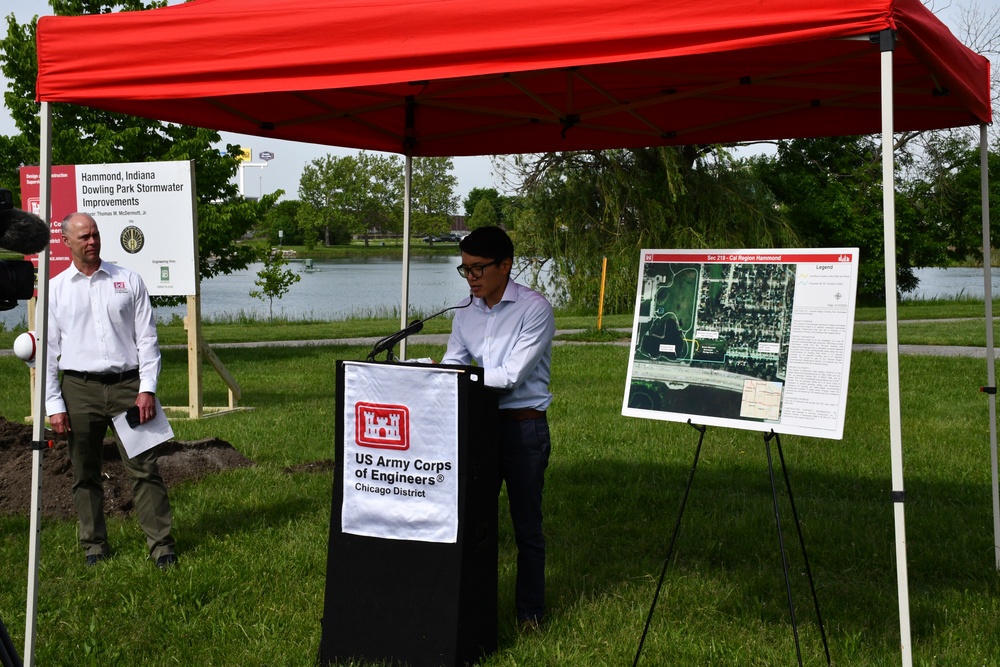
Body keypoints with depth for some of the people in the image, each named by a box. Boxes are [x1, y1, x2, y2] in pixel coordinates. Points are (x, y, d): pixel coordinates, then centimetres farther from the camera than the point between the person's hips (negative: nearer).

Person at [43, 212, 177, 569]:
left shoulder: (128, 281, 8)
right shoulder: (55, 289, 8)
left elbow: (147, 338, 7)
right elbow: (47, 350, 7)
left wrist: (147, 389, -3)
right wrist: (54, 405, 0)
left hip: (127, 384, -1)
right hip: (79, 388, 1)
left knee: (144, 467, -4)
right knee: (85, 474, 7)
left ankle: (161, 544, -1)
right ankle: (94, 545, 18)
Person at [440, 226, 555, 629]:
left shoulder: (534, 309, -12)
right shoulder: (466, 313, 7)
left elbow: (511, 375, -19)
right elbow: (452, 365, 8)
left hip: (524, 427, -5)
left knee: (526, 524, 6)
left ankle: (530, 611, 18)